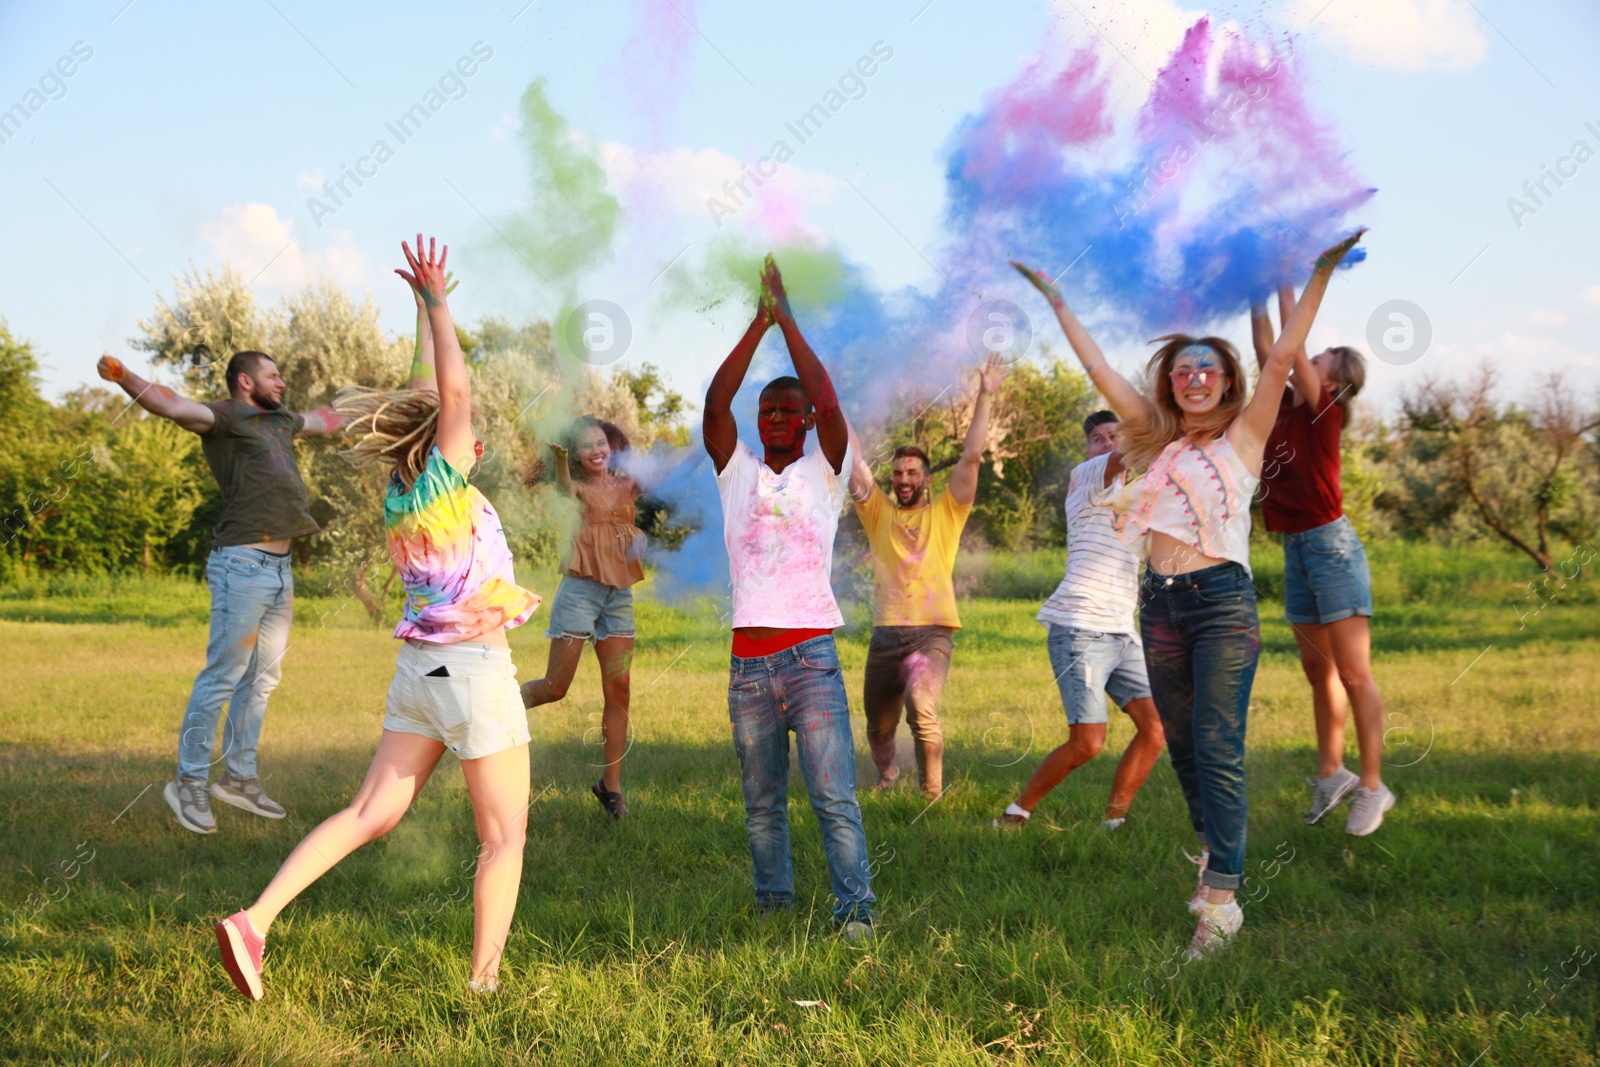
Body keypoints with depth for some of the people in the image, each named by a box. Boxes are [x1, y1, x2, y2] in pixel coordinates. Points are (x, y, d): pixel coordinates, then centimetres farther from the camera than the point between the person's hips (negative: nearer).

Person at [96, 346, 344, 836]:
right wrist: (123, 377, -41)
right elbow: (172, 405, -24)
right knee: (223, 674, -7)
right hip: (243, 564, -9)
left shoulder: (281, 420, 19)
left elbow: (323, 422, 40)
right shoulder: (223, 418, -6)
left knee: (262, 679, 13)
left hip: (279, 568, 9)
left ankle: (238, 777, 23)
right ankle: (189, 782, 0)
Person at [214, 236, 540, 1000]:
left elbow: (427, 395, 20)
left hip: (418, 670, 7)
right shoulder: (445, 481, -11)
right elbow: (453, 390, -20)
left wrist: (426, 306, 26)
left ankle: (255, 920, -5)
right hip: (474, 670, -7)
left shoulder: (401, 492, 9)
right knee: (503, 836, 4)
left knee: (370, 814, 7)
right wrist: (436, 301, -12)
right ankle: (483, 982, 5)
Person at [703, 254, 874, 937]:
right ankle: (773, 906, 16)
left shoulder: (824, 472, 8)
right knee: (762, 801, 8)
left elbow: (828, 402, -6)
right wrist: (760, 318, -2)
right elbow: (715, 401, 1)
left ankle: (855, 910, -9)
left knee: (833, 795, -9)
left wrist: (787, 318, -2)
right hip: (748, 658, 3)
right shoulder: (737, 472, 13)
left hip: (810, 654, -3)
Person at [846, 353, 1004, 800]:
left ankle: (932, 794, -19)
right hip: (886, 633, 3)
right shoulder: (879, 513, 13)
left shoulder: (946, 513, 8)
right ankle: (886, 778, 44)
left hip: (932, 633, -3)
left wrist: (985, 397, -3)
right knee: (878, 725, 13)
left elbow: (971, 456, 1)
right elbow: (852, 462, 6)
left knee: (922, 706, -29)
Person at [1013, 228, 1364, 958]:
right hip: (1161, 602, 5)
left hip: (1222, 600, -5)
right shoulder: (1158, 441, 14)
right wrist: (1055, 301, 18)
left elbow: (1282, 357, -5)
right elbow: (1097, 367, 17)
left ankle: (1222, 896, -15)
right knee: (1182, 746, 11)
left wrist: (1322, 272, -12)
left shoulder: (1243, 437, 4)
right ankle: (1215, 850, 30)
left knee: (1217, 748, -11)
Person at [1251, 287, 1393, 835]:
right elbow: (1266, 348, 11)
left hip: (1331, 544, -8)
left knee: (1353, 673, -5)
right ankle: (1331, 774, 24)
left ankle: (1372, 788, 0)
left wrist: (1285, 286, -11)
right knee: (1318, 671, 14)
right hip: (1296, 549, 8)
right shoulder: (1285, 407, 9)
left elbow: (1293, 345, -16)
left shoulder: (1323, 413, -10)